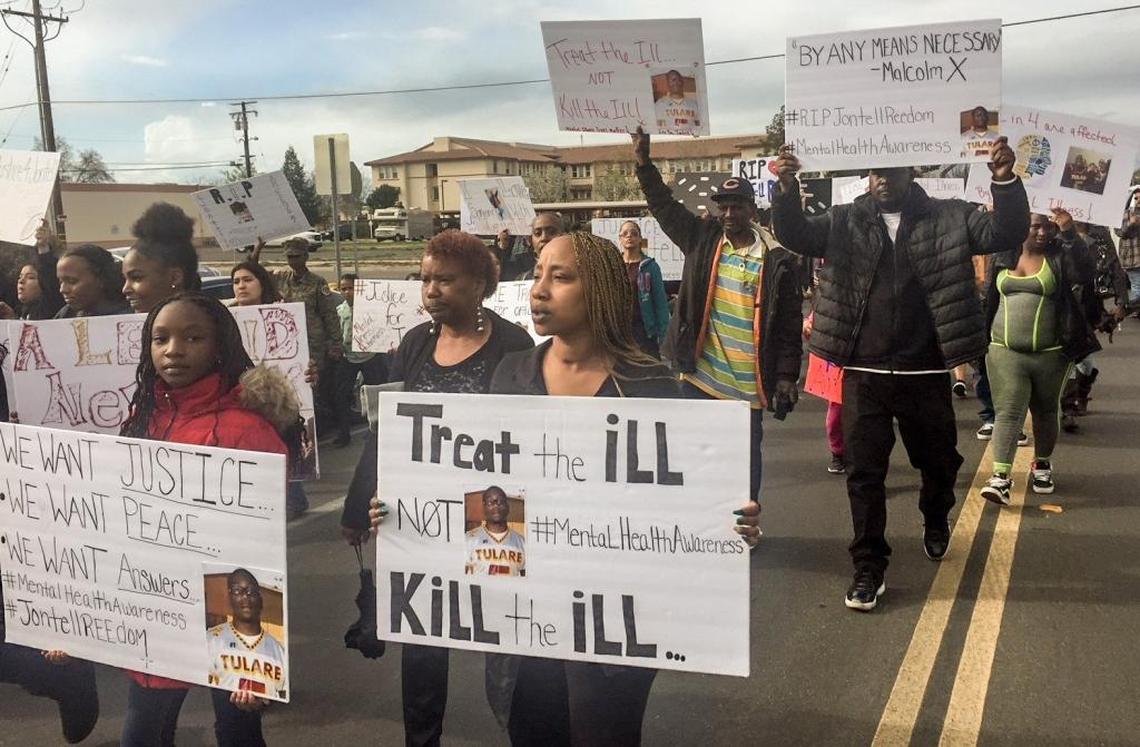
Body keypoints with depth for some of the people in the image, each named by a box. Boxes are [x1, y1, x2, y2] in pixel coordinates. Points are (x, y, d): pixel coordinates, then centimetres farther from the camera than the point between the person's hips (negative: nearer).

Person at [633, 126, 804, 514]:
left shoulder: (777, 260, -6)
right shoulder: (702, 240, 4)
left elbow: (790, 323, -4)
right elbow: (664, 205, 7)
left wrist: (787, 376, -6)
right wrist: (643, 162, -5)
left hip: (747, 383, -3)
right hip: (700, 376, 3)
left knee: (745, 459, 9)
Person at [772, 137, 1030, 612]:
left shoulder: (948, 218, 0)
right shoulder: (845, 221, 3)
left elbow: (1006, 234, -9)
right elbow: (795, 235, -8)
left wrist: (1005, 181, -26)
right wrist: (787, 189, -27)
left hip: (925, 374, 0)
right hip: (864, 374, 0)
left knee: (939, 462, 18)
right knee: (864, 473, 3)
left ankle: (935, 523, 49)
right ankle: (869, 568, 15)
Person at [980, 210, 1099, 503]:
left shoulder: (1059, 256, -1)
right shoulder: (1004, 258, 6)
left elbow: (1084, 272, -21)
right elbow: (992, 299, 14)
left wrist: (1070, 234, -30)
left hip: (1050, 354, -1)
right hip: (1005, 352, 1)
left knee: (1045, 412, 14)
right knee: (1008, 412, -7)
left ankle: (1042, 465, 34)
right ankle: (1001, 476, -12)